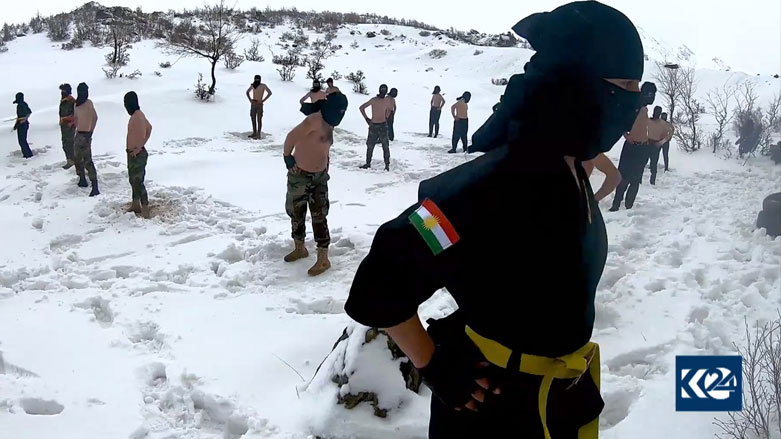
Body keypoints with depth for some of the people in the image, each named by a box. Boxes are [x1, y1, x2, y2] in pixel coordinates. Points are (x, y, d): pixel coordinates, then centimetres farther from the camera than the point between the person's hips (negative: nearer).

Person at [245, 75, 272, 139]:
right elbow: (247, 92, 22)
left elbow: (269, 93, -15)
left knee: (259, 120, -3)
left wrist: (263, 100, -16)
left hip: (259, 105, -5)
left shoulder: (263, 85, -10)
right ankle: (254, 133, 21)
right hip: (253, 104, 5)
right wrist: (250, 99, 9)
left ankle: (258, 135, -1)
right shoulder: (252, 85, 5)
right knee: (253, 119, 10)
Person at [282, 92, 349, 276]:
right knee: (296, 213, 11)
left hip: (319, 177, 5)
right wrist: (288, 157, -12)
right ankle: (300, 248, 31)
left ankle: (323, 259, -1)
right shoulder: (315, 120, -20)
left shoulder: (329, 125, 6)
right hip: (300, 175, -5)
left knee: (319, 217, -2)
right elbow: (292, 137, -21)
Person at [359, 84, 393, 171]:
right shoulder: (373, 100, -5)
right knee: (370, 146, 7)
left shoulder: (387, 102, 3)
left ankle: (387, 164, 2)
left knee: (385, 146, -3)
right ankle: (368, 163, 19)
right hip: (373, 125, -1)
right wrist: (366, 118, -2)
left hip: (383, 125, 1)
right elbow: (361, 108, 1)